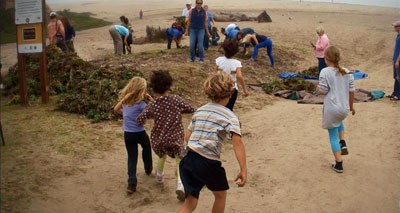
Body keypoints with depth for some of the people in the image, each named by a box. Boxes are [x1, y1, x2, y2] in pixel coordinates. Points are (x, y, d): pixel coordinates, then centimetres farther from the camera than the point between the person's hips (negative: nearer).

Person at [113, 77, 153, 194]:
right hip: (139, 133, -4)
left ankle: (132, 182, -2)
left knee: (131, 157, 9)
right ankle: (148, 168, 46)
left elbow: (116, 109, 15)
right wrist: (151, 99, -13)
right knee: (146, 148, 28)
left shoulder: (124, 99, -1)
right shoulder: (140, 103, -19)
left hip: (127, 134, 4)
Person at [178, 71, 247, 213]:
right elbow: (237, 141, -19)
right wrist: (243, 169, -24)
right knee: (221, 195, 23)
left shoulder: (199, 111, 14)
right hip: (208, 163, -5)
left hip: (188, 160, 5)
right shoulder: (229, 116, -4)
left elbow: (187, 137, 15)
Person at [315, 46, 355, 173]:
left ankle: (338, 164, 12)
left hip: (331, 108, -5)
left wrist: (318, 90, 10)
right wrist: (351, 106, 19)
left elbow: (323, 91, -13)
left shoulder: (325, 72, -13)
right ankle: (342, 143, 29)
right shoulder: (347, 72, 2)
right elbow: (351, 91, 6)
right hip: (344, 108, 6)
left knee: (333, 135, 8)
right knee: (339, 120, 40)